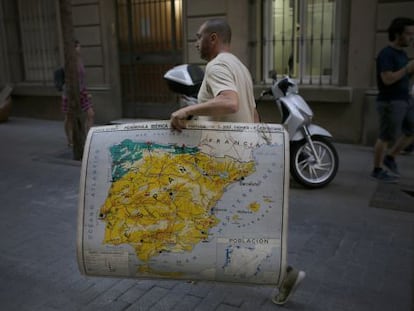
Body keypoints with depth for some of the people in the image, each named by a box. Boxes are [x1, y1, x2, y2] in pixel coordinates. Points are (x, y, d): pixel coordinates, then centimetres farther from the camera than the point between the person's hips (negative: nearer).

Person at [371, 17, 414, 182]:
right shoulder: (386, 54, -14)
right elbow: (387, 79, -23)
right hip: (390, 102, -9)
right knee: (386, 137, 0)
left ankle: (390, 157, 25)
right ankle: (377, 170, 14)